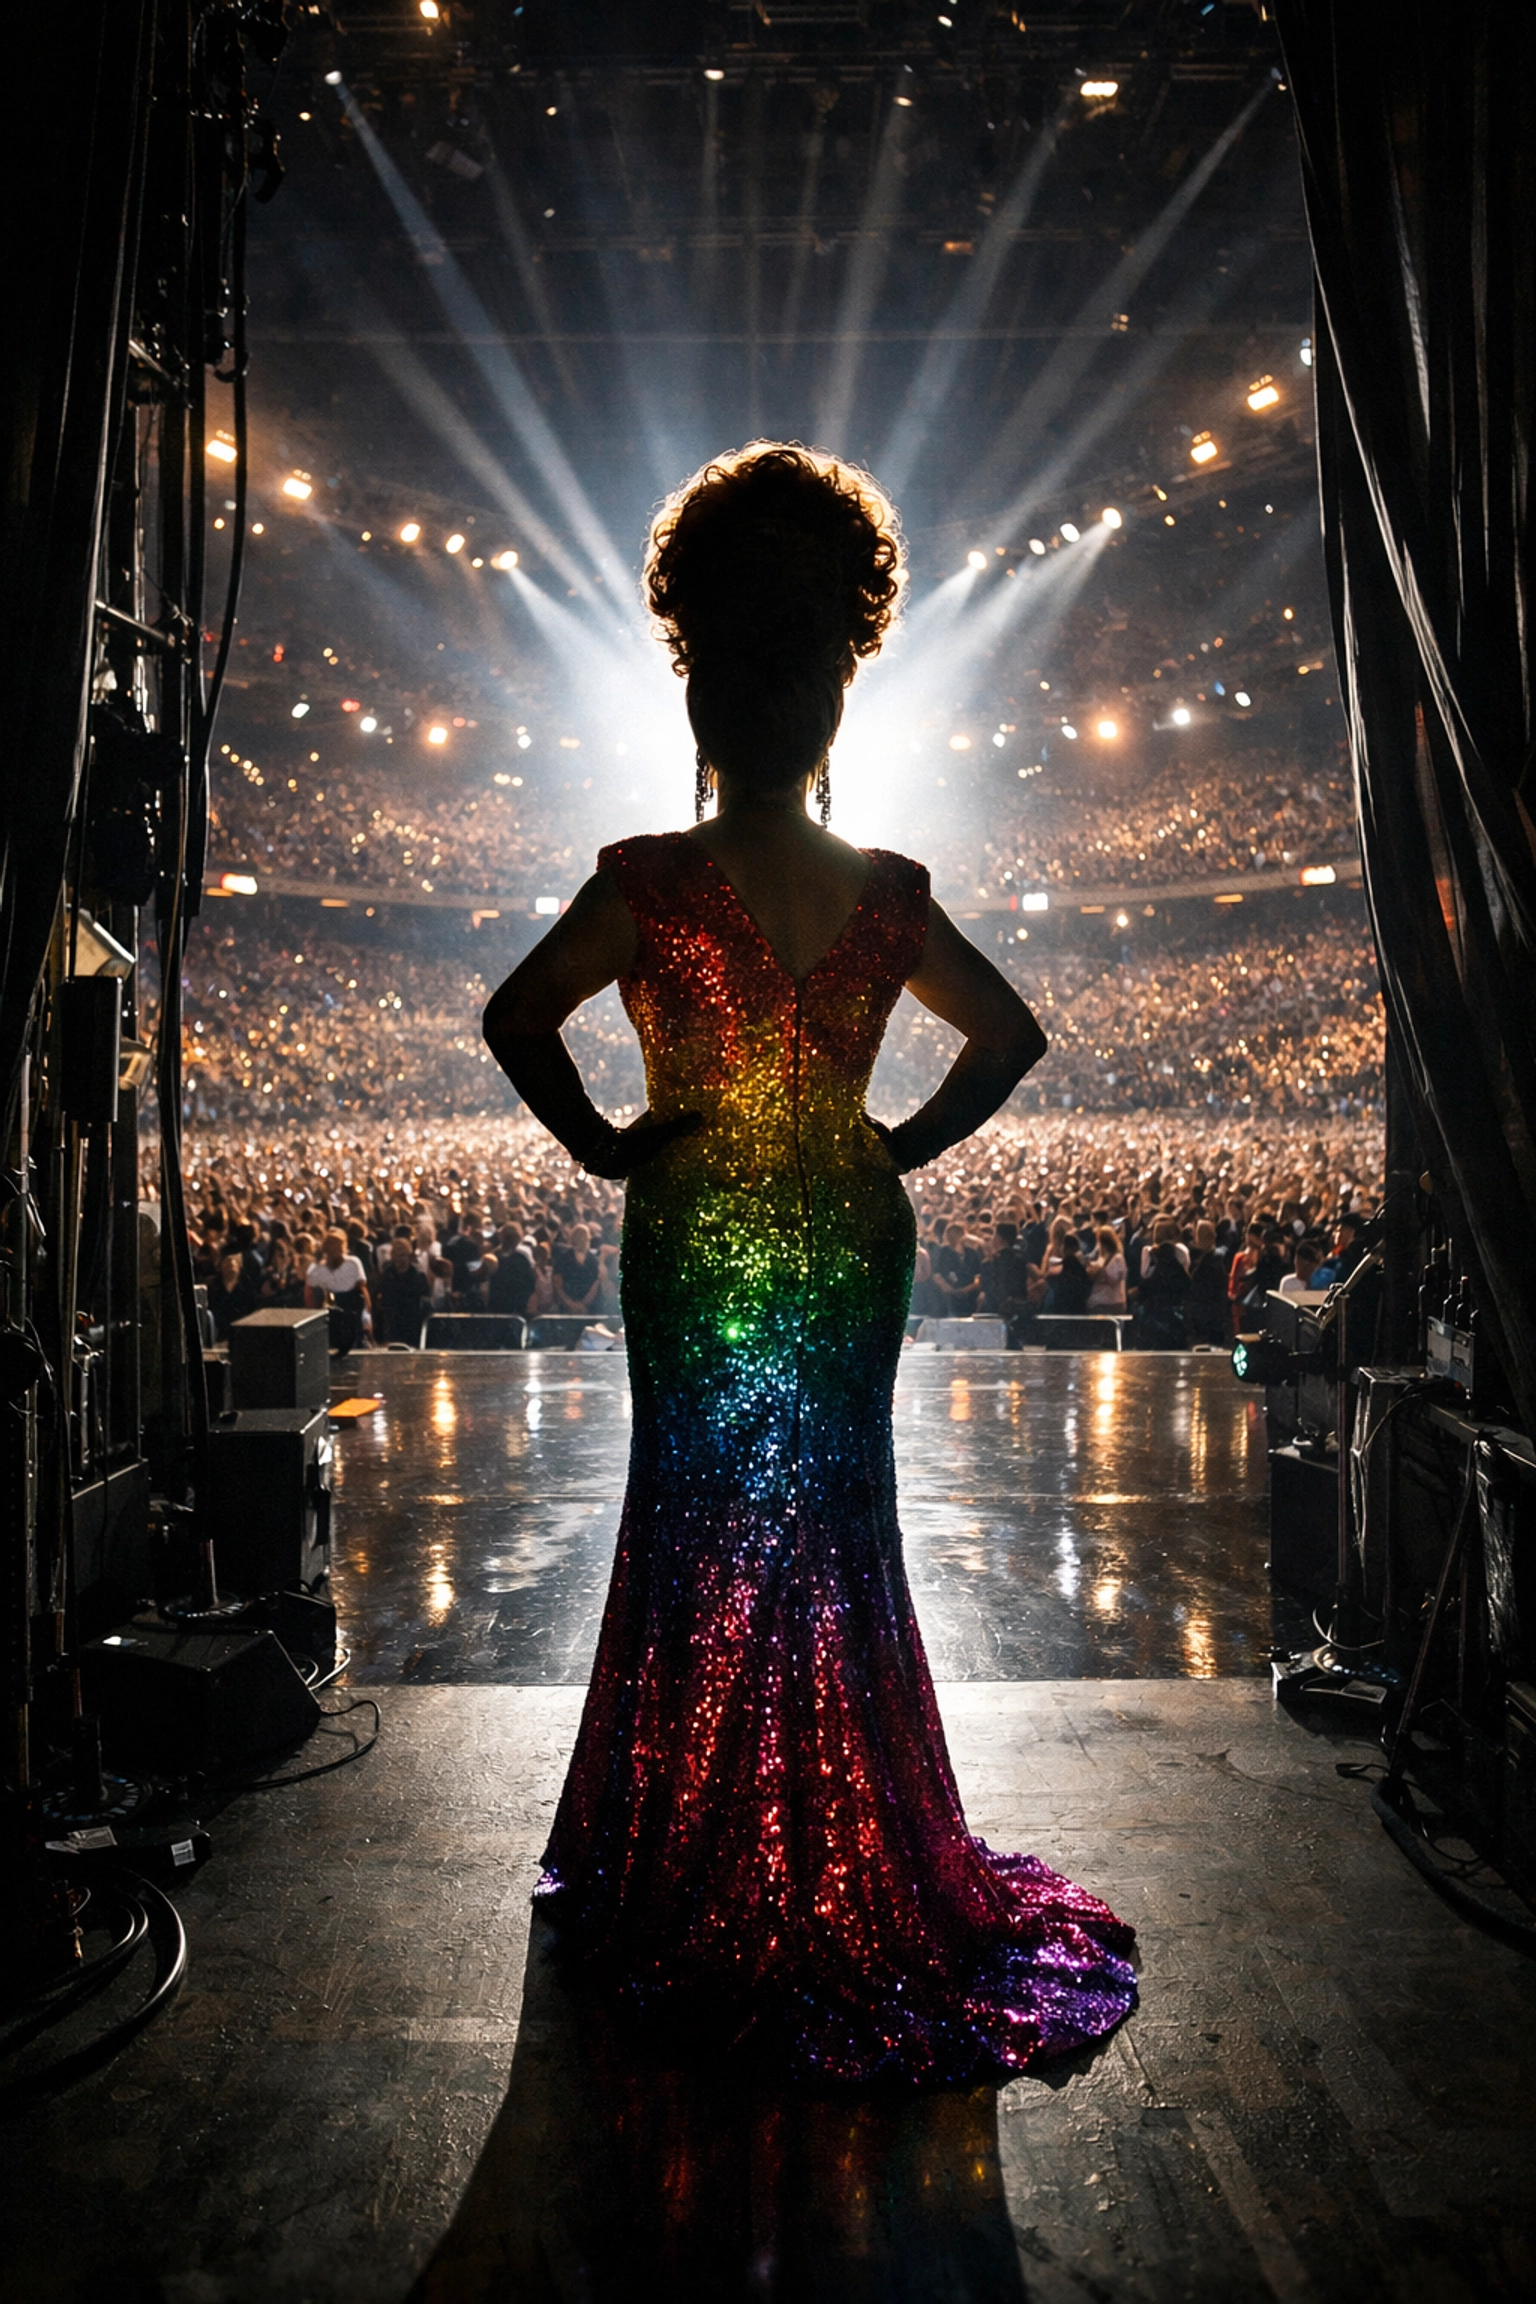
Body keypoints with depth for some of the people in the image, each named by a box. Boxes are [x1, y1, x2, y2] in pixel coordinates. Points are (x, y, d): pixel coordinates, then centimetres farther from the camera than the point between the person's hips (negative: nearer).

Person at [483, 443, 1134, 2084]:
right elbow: (1011, 1034, 6)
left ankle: (698, 1881, 25)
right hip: (851, 1241, 3)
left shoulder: (651, 881, -11)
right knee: (834, 1533, 15)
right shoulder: (889, 893, -1)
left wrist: (605, 1146, -3)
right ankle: (848, 1869, 29)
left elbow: (519, 1020, -13)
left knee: (700, 1534, 11)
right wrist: (906, 1145, 7)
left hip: (695, 1241, -3)